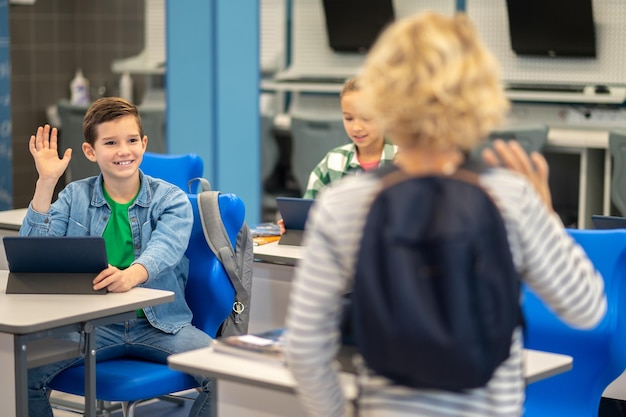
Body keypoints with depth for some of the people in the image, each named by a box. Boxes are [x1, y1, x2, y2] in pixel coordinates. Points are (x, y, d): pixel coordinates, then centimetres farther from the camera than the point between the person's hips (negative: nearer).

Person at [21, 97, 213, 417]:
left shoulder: (171, 199, 0)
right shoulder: (74, 197, 7)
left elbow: (164, 248, -21)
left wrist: (130, 275, -44)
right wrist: (46, 182, -12)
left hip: (160, 322, -1)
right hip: (91, 323, 2)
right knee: (27, 370, -23)